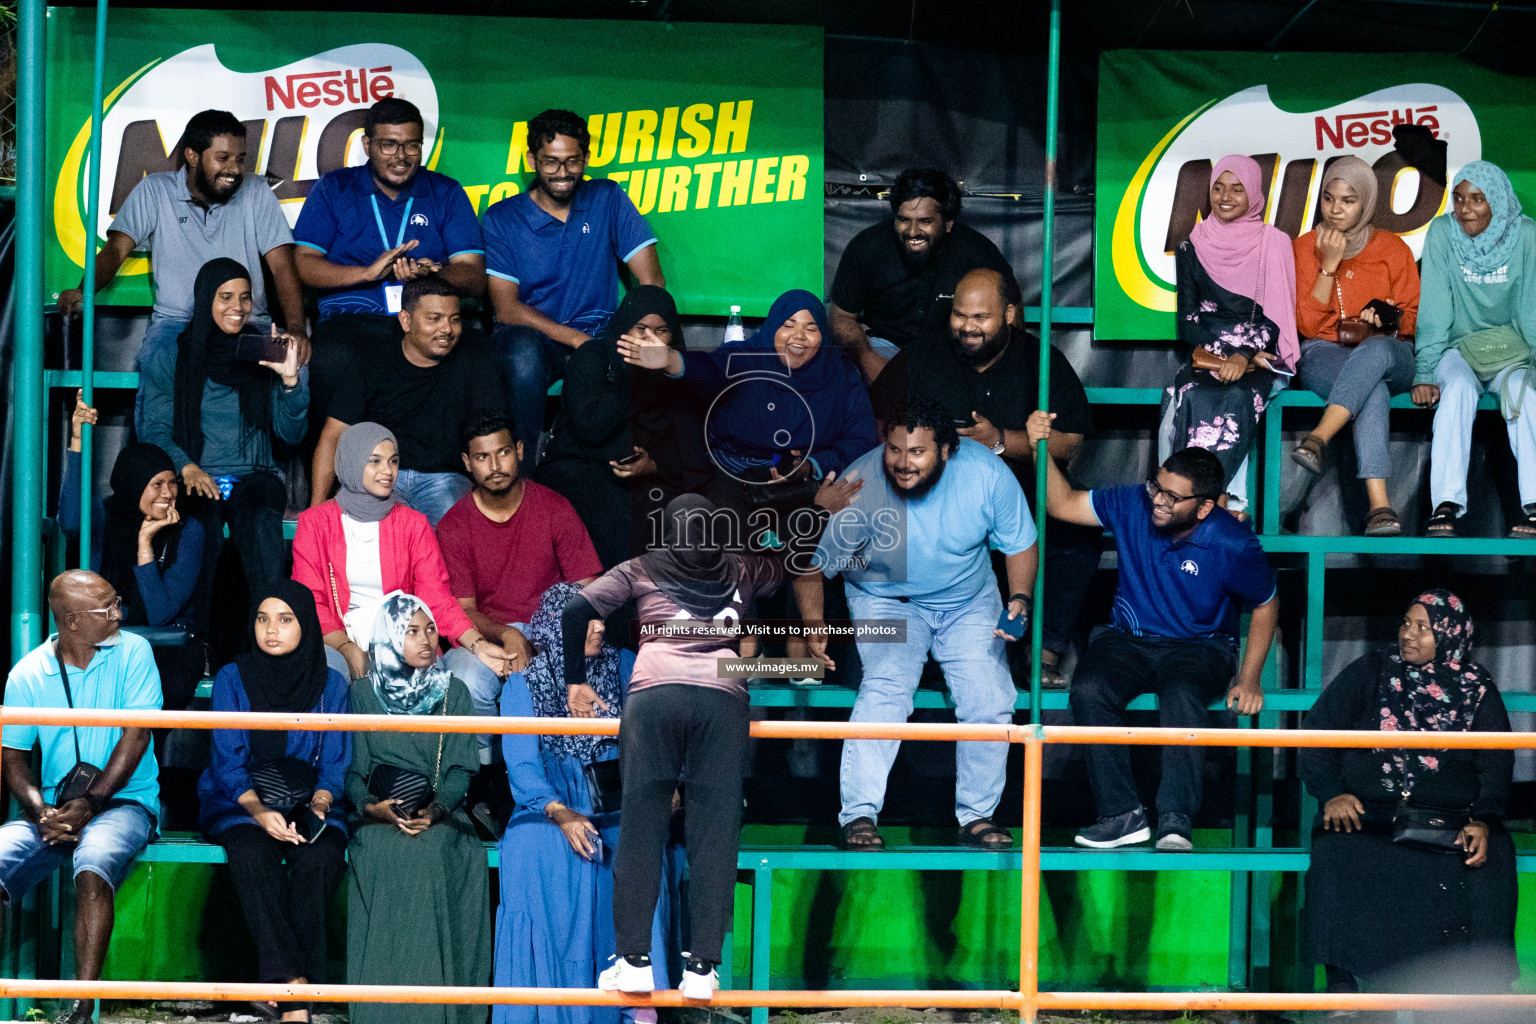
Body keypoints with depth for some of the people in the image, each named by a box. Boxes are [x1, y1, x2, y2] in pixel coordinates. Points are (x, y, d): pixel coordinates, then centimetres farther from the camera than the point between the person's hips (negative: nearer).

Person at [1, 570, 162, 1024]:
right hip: (53, 807, 3)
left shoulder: (132, 653, 0)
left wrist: (91, 804, -15)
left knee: (94, 861, -35)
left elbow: (136, 735, -7)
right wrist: (42, 812, -14)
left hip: (124, 801, -3)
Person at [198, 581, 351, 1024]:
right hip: (240, 804, -1)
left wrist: (319, 805, -17)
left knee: (320, 857, -33)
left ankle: (280, 985, -31)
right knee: (252, 854, -35)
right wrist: (259, 810, -21)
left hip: (309, 801, 1)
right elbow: (229, 762, -3)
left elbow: (334, 766, 5)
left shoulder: (330, 685, 6)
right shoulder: (232, 679, 3)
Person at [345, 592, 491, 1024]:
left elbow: (460, 767, 4)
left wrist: (436, 808, -16)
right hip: (380, 821, 0)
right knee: (384, 854, -32)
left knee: (433, 853, -31)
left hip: (440, 817, 0)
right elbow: (352, 769, 4)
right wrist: (372, 806, -17)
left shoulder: (453, 692, 12)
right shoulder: (363, 693, 10)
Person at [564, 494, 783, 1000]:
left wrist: (575, 681, 17)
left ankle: (635, 960, -5)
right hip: (723, 697, 1)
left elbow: (576, 611, 10)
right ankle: (701, 969, -7)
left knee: (642, 825, 1)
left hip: (653, 694, -1)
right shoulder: (741, 571, 24)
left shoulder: (641, 569, 20)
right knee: (714, 832, -1)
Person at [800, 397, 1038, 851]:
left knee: (990, 698, -14)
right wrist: (813, 622, -26)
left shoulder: (987, 475, -21)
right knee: (886, 686, -26)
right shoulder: (860, 490, -25)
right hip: (886, 599, -2)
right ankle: (858, 816, -24)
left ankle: (976, 814, 3)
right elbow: (811, 563, -14)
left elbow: (1021, 545, -5)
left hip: (970, 600, 2)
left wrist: (1020, 599, -21)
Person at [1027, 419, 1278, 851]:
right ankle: (1122, 814, -26)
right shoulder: (1134, 505, -7)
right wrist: (1041, 450, -15)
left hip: (1199, 647, -3)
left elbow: (1266, 604, 0)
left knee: (1182, 698, -38)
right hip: (1128, 639, 3)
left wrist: (1249, 679, -6)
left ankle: (1175, 824, -38)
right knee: (1088, 691, -29)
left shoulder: (1233, 546, -14)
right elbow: (1064, 505, 2)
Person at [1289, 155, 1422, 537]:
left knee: (1375, 350, -41)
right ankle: (1379, 504, -55)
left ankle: (1318, 438, -53)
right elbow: (1307, 324, 0)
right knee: (1374, 388, -39)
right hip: (1325, 354, -1)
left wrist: (1388, 320, -11)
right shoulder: (1307, 247, 9)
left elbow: (1415, 318, 12)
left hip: (1390, 354, 1)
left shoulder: (1392, 248, 11)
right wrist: (1329, 265, -10)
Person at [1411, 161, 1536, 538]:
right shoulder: (1442, 234, -6)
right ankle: (1446, 504, -41)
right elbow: (1434, 309, -9)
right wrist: (1423, 372, -17)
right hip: (1459, 348, 0)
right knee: (1458, 386, -33)